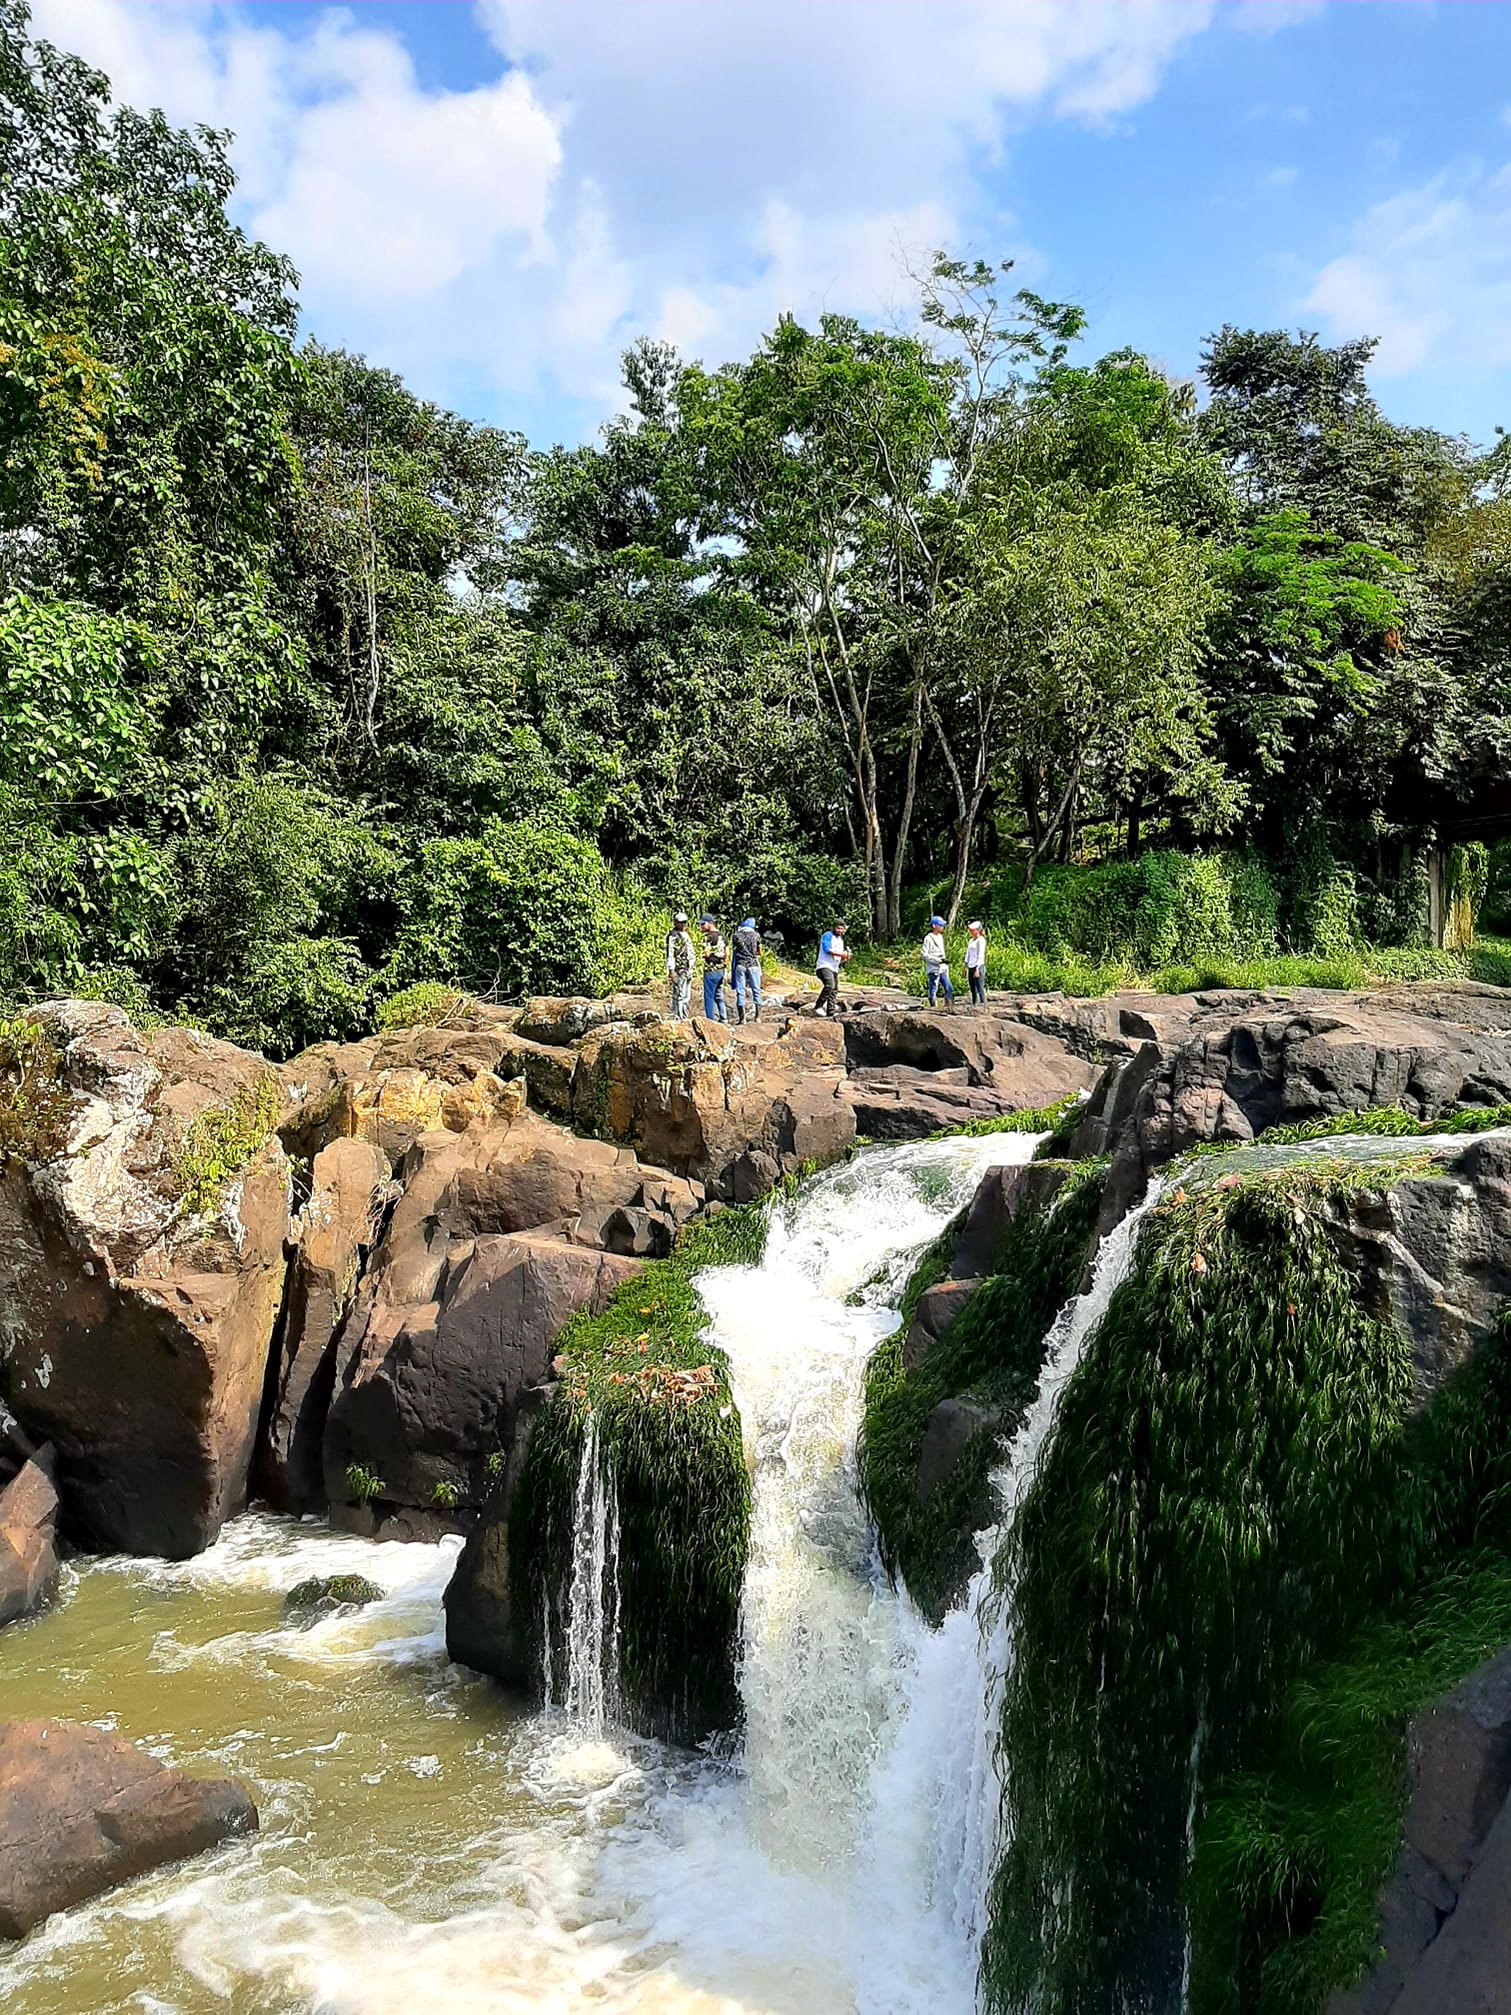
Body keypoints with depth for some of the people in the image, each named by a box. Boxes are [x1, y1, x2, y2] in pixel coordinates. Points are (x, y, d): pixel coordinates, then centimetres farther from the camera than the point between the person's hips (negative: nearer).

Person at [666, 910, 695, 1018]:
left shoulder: (685, 935, 17)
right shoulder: (672, 936, -11)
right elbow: (670, 954, -16)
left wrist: (690, 970, 22)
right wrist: (671, 970, -21)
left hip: (687, 970, 9)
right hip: (678, 971, -9)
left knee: (686, 996, 12)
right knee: (678, 995, -8)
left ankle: (683, 1017, 20)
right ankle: (676, 1018, -5)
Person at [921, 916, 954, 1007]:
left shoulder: (940, 937, 15)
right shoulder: (928, 938, -11)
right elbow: (924, 954, -16)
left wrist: (945, 961, 17)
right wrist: (938, 960, -19)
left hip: (942, 969, 8)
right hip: (933, 969, -8)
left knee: (949, 989, 5)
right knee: (933, 990, -4)